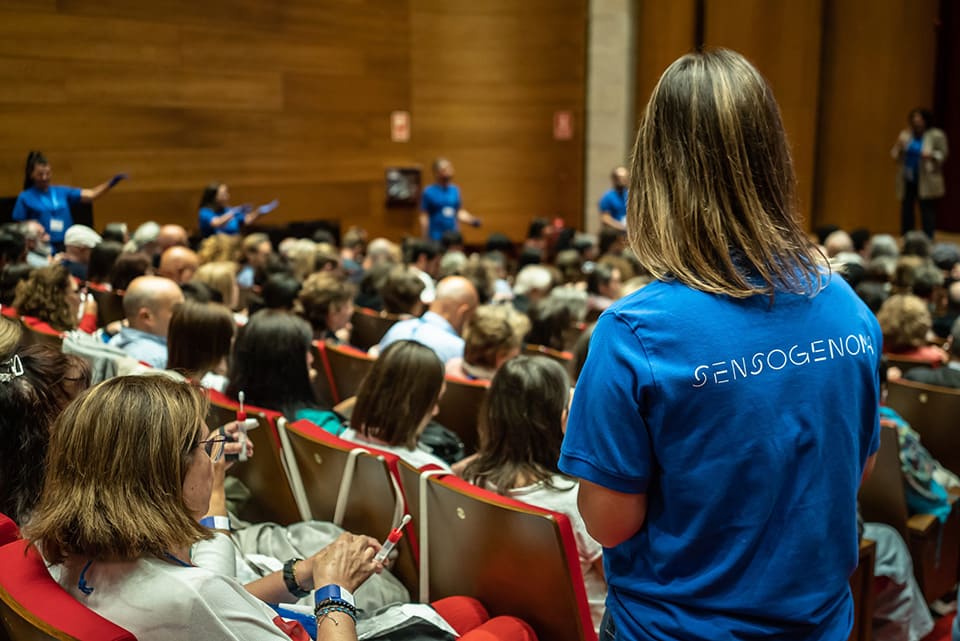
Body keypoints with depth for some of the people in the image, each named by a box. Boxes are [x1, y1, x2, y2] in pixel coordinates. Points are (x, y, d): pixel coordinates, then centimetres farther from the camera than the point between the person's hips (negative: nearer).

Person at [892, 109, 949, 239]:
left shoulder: (936, 135, -3)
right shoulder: (906, 135, 8)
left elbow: (943, 154, -2)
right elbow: (895, 155, 7)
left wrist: (931, 155, -21)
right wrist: (899, 146, -13)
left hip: (926, 181, -4)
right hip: (907, 179, 4)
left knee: (927, 211, -2)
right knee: (906, 210, 5)